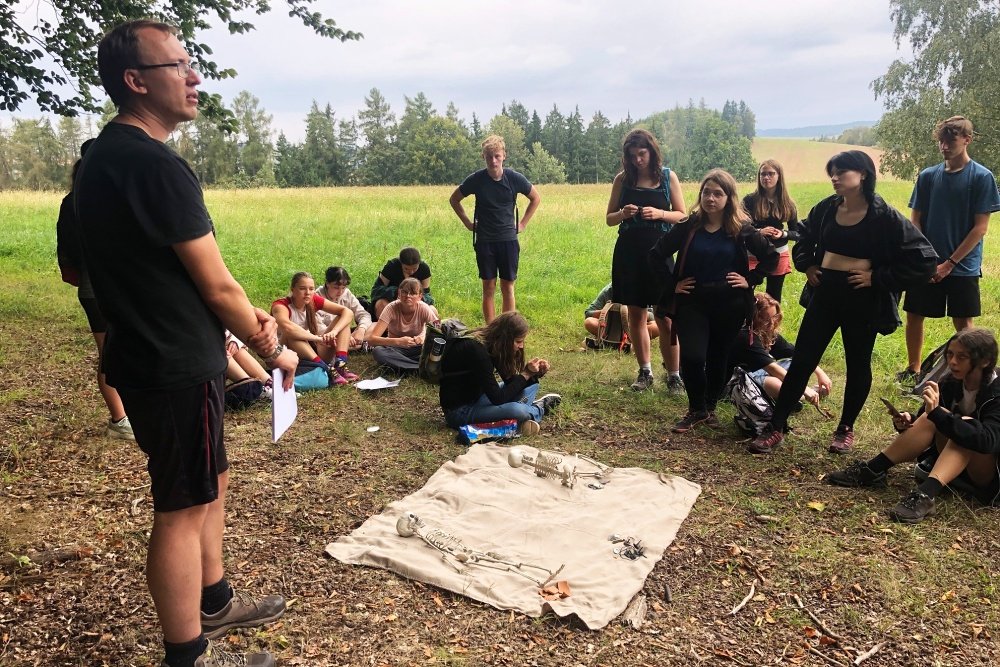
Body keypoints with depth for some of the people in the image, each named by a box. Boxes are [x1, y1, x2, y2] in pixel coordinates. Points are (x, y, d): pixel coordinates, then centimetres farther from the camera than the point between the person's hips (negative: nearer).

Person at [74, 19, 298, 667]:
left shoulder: (106, 157, 10)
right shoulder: (156, 166, -22)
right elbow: (216, 286, -19)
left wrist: (249, 313, 5)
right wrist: (274, 351, -5)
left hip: (152, 356, 10)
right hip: (176, 367, -10)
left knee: (211, 481, 23)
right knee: (183, 509, 4)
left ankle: (214, 601, 40)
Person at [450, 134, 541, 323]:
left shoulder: (514, 178, -6)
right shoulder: (476, 179, -7)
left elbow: (536, 198, 11)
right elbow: (454, 199, 9)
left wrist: (523, 223, 6)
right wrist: (468, 223, 5)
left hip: (509, 239, 0)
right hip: (484, 242, 0)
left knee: (508, 288, 4)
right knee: (488, 288, 4)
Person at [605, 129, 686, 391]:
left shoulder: (668, 177, 2)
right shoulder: (623, 179, 5)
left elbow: (682, 215, 4)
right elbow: (609, 218, 8)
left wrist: (659, 214, -15)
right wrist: (623, 214, -13)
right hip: (628, 253, 2)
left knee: (664, 317, -4)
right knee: (635, 315, 7)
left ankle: (673, 375, 6)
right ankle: (645, 372, 19)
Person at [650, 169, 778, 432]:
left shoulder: (741, 229, -3)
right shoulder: (688, 226, -3)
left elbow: (771, 256, 6)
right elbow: (656, 255, 3)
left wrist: (750, 280, -3)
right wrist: (672, 284, -2)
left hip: (730, 304, 1)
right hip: (693, 302, -1)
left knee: (718, 358, 10)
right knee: (692, 357, -13)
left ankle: (710, 407, 30)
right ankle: (696, 410, 9)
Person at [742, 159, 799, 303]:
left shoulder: (787, 203, 3)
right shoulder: (750, 200, -5)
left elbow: (797, 233, 6)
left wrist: (783, 234, -15)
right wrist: (759, 231, -24)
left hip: (779, 255, 3)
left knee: (774, 297, 12)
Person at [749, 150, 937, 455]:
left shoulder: (884, 216, -12)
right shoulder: (825, 209, 1)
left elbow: (924, 259, -12)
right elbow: (804, 240, 21)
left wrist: (878, 277, -14)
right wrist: (807, 265, 4)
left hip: (862, 300, -3)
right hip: (825, 294, 4)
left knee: (857, 365, 12)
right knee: (802, 360, 3)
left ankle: (846, 428, 28)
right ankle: (776, 427, 10)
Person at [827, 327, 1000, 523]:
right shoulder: (951, 384, -2)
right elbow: (925, 422, 5)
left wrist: (938, 414, -45)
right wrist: (908, 422, -19)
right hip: (953, 459, 5)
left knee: (966, 423, -32)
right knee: (932, 417, -21)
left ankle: (925, 495, -47)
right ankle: (871, 471, -21)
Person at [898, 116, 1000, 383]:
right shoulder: (928, 176, 3)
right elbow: (915, 221, 4)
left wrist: (950, 263, -13)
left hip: (962, 267, -3)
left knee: (963, 323, 3)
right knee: (914, 316, 7)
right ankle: (913, 368, 25)